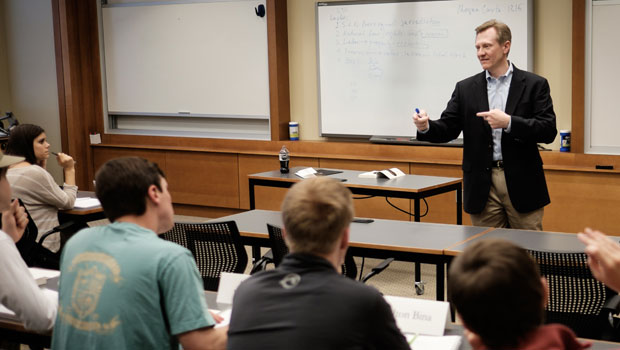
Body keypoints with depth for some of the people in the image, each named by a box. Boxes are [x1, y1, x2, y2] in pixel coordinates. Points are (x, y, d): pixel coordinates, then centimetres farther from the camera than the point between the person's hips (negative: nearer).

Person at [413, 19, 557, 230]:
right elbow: (448, 128, 4)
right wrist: (426, 127, -18)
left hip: (522, 184, -2)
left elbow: (548, 131, -7)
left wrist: (508, 122, -20)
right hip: (483, 188, 2)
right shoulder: (466, 88, 8)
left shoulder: (534, 85, 1)